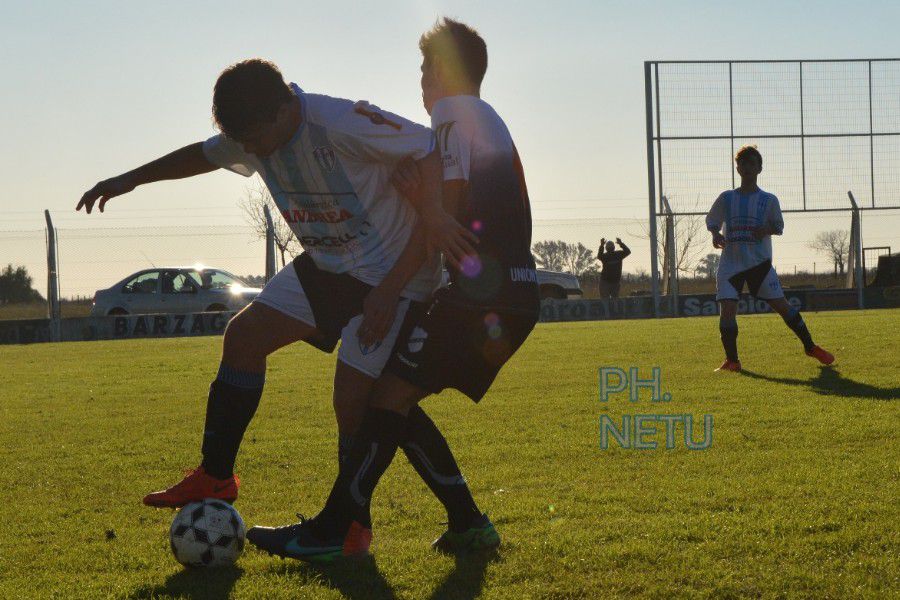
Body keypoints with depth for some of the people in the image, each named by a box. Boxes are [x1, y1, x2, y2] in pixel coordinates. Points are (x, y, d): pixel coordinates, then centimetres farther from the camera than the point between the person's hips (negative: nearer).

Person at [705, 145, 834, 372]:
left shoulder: (768, 200, 5)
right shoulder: (726, 198, 7)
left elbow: (779, 227, 12)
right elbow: (712, 221, 16)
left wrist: (767, 229, -10)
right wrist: (716, 234, -6)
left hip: (760, 262, -1)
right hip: (730, 263, 1)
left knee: (781, 305, -2)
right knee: (727, 308, -13)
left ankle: (810, 347, 14)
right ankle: (731, 360, -1)